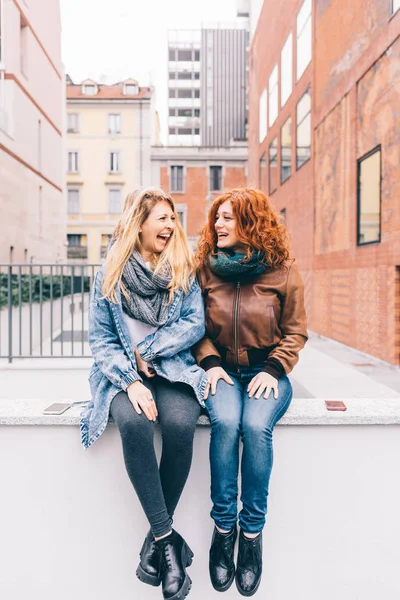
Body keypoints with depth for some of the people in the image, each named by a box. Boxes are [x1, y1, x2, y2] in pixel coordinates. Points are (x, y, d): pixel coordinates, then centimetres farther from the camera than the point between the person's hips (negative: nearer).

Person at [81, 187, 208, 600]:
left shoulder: (183, 270, 7)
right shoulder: (110, 273, 4)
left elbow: (195, 325, -1)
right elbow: (100, 338, -1)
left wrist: (148, 349, -10)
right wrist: (130, 381, -15)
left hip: (174, 370, 1)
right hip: (123, 373, 0)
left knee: (180, 422, -30)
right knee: (133, 422, -32)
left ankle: (157, 536, -7)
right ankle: (168, 537, -17)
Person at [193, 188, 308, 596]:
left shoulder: (283, 273, -1)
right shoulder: (205, 269, 3)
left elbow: (295, 332, 4)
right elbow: (197, 327, 7)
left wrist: (273, 370, -10)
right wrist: (210, 363, -9)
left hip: (265, 371, -1)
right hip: (222, 370, 1)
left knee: (256, 426, -29)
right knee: (225, 422, -29)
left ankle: (252, 531, -8)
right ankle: (223, 528, -10)